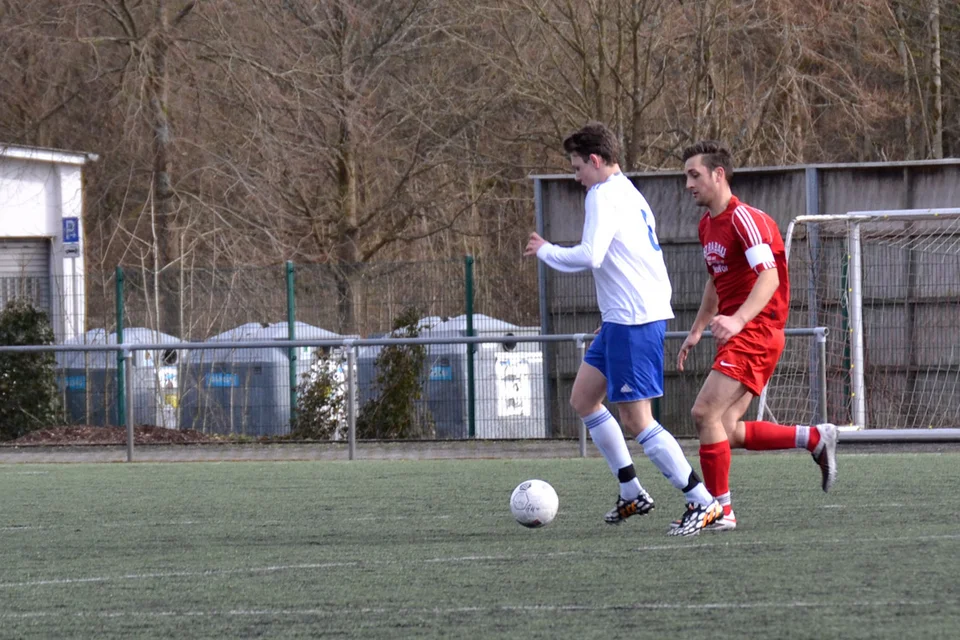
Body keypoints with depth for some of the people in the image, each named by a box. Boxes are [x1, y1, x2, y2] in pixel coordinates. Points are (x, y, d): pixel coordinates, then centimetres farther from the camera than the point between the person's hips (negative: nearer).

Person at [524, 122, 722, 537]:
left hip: (633, 322, -11)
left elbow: (589, 256, -22)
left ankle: (703, 503, -9)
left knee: (636, 421, -9)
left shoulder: (603, 195, -12)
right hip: (621, 318, 11)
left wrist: (545, 251, -5)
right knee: (583, 399, 17)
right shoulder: (630, 195, 18)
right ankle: (631, 493, 19)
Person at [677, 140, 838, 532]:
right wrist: (697, 330, 24)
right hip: (738, 336, 10)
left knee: (705, 412, -17)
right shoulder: (708, 224, 15)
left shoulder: (744, 219, -14)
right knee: (726, 432, 2)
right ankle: (815, 439, 15)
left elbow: (769, 277, -25)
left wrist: (738, 320, -38)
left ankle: (721, 511, -11)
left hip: (756, 333, -10)